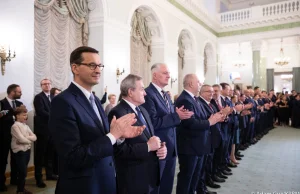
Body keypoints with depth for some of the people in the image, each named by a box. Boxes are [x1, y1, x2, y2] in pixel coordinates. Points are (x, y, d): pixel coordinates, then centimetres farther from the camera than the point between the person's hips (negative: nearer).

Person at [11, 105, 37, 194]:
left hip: (27, 150, 7)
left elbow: (34, 137, 3)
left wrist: (26, 138, -13)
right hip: (19, 151, -6)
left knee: (23, 172, 15)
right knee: (22, 172, -2)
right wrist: (29, 140, -3)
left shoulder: (26, 126, 10)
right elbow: (21, 139, -20)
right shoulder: (15, 126, -11)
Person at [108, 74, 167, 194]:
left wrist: (161, 148, -3)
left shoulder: (142, 110, 11)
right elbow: (120, 150, -28)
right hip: (133, 179, -8)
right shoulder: (118, 113, -20)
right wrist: (147, 146, -22)